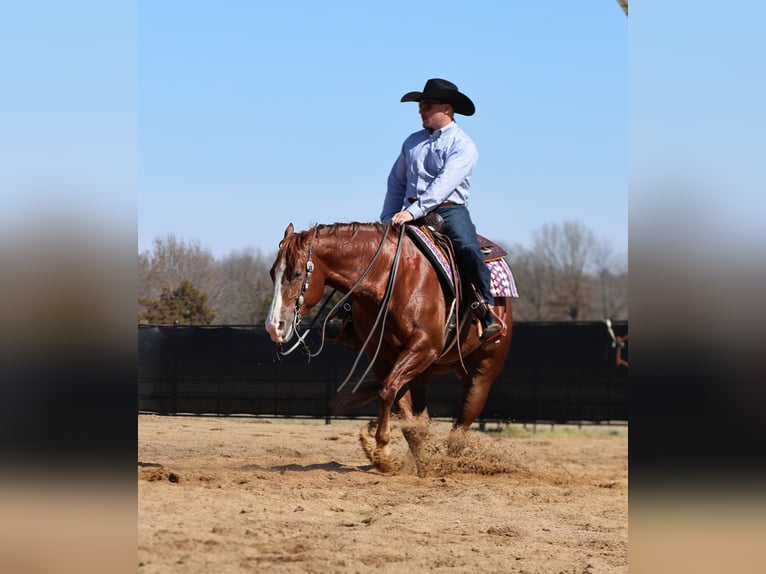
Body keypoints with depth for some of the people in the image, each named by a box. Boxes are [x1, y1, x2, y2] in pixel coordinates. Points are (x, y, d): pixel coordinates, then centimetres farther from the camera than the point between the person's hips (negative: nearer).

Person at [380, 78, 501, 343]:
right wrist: (388, 219, 9)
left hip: (450, 210, -5)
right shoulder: (413, 142, 17)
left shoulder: (462, 145, -3)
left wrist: (414, 211, -28)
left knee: (467, 248, -33)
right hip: (412, 212, 5)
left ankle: (488, 314, -28)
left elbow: (444, 184, -17)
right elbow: (396, 182, 22)